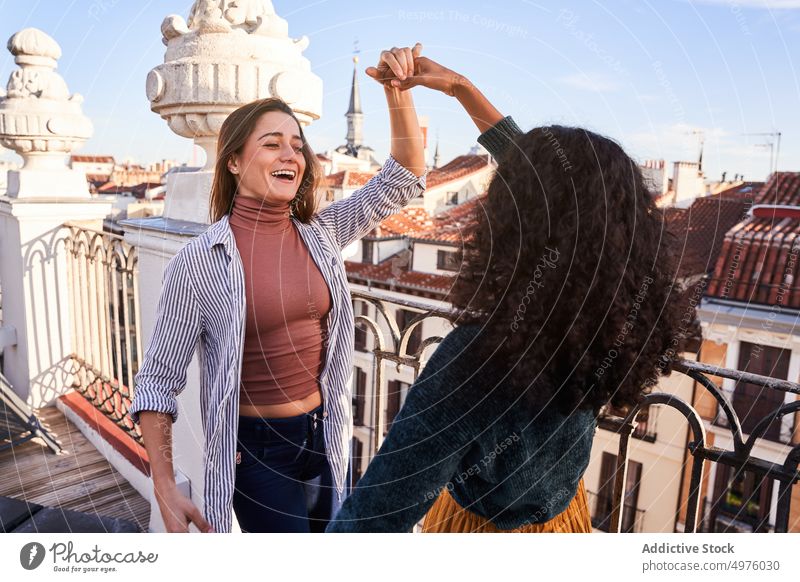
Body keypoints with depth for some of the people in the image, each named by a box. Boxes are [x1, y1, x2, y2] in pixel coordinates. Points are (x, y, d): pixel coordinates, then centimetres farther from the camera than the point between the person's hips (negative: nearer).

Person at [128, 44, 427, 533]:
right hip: (257, 451, -4)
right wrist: (166, 490, -17)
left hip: (326, 438, 5)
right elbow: (158, 380, -11)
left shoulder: (321, 234, -4)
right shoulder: (198, 262, -15)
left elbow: (405, 178, -3)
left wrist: (398, 90, -16)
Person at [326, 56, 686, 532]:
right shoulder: (618, 309, -21)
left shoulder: (479, 356, -40)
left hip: (479, 523, -5)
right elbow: (550, 180, -9)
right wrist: (460, 87, -4)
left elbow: (377, 515, -35)